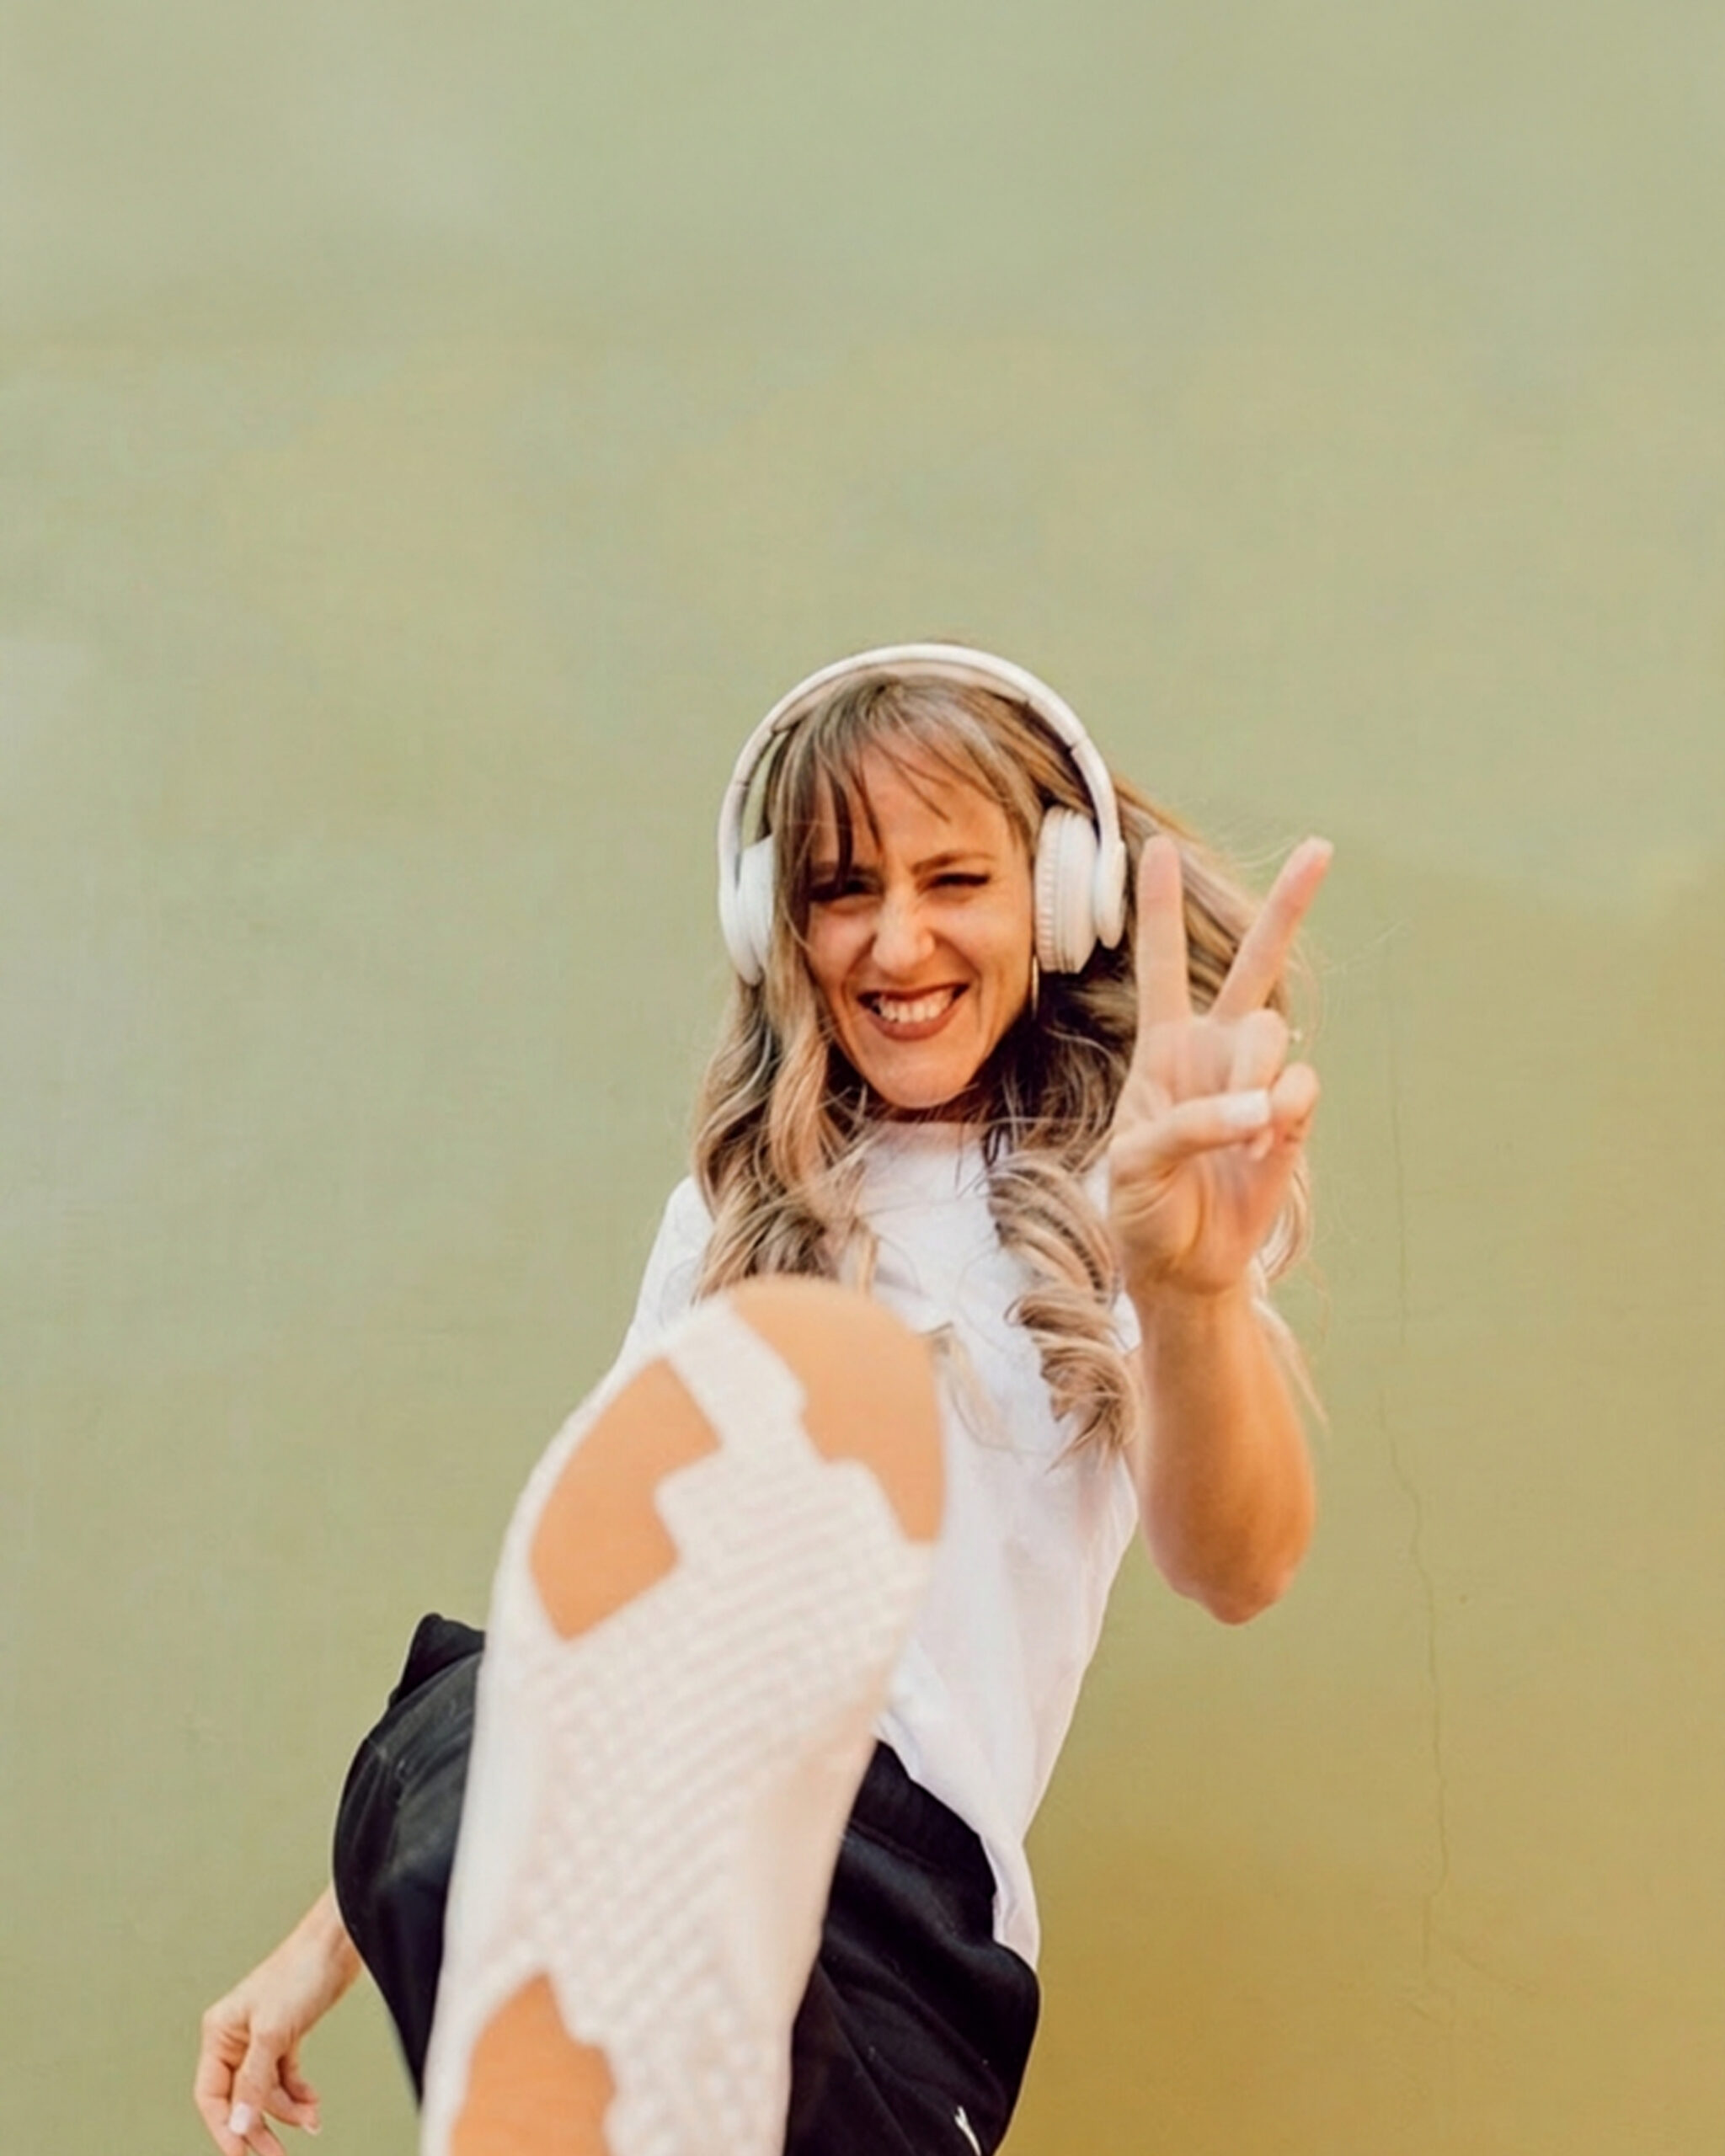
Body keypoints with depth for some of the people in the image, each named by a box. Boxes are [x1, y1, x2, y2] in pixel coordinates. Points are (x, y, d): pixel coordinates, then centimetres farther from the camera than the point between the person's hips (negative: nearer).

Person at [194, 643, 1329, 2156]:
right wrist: (330, 1939, 25)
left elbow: (1238, 1567, -10)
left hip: (895, 1891, -3)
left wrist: (1193, 1283, -33)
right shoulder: (741, 1207, 26)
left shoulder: (1123, 1194, 11)